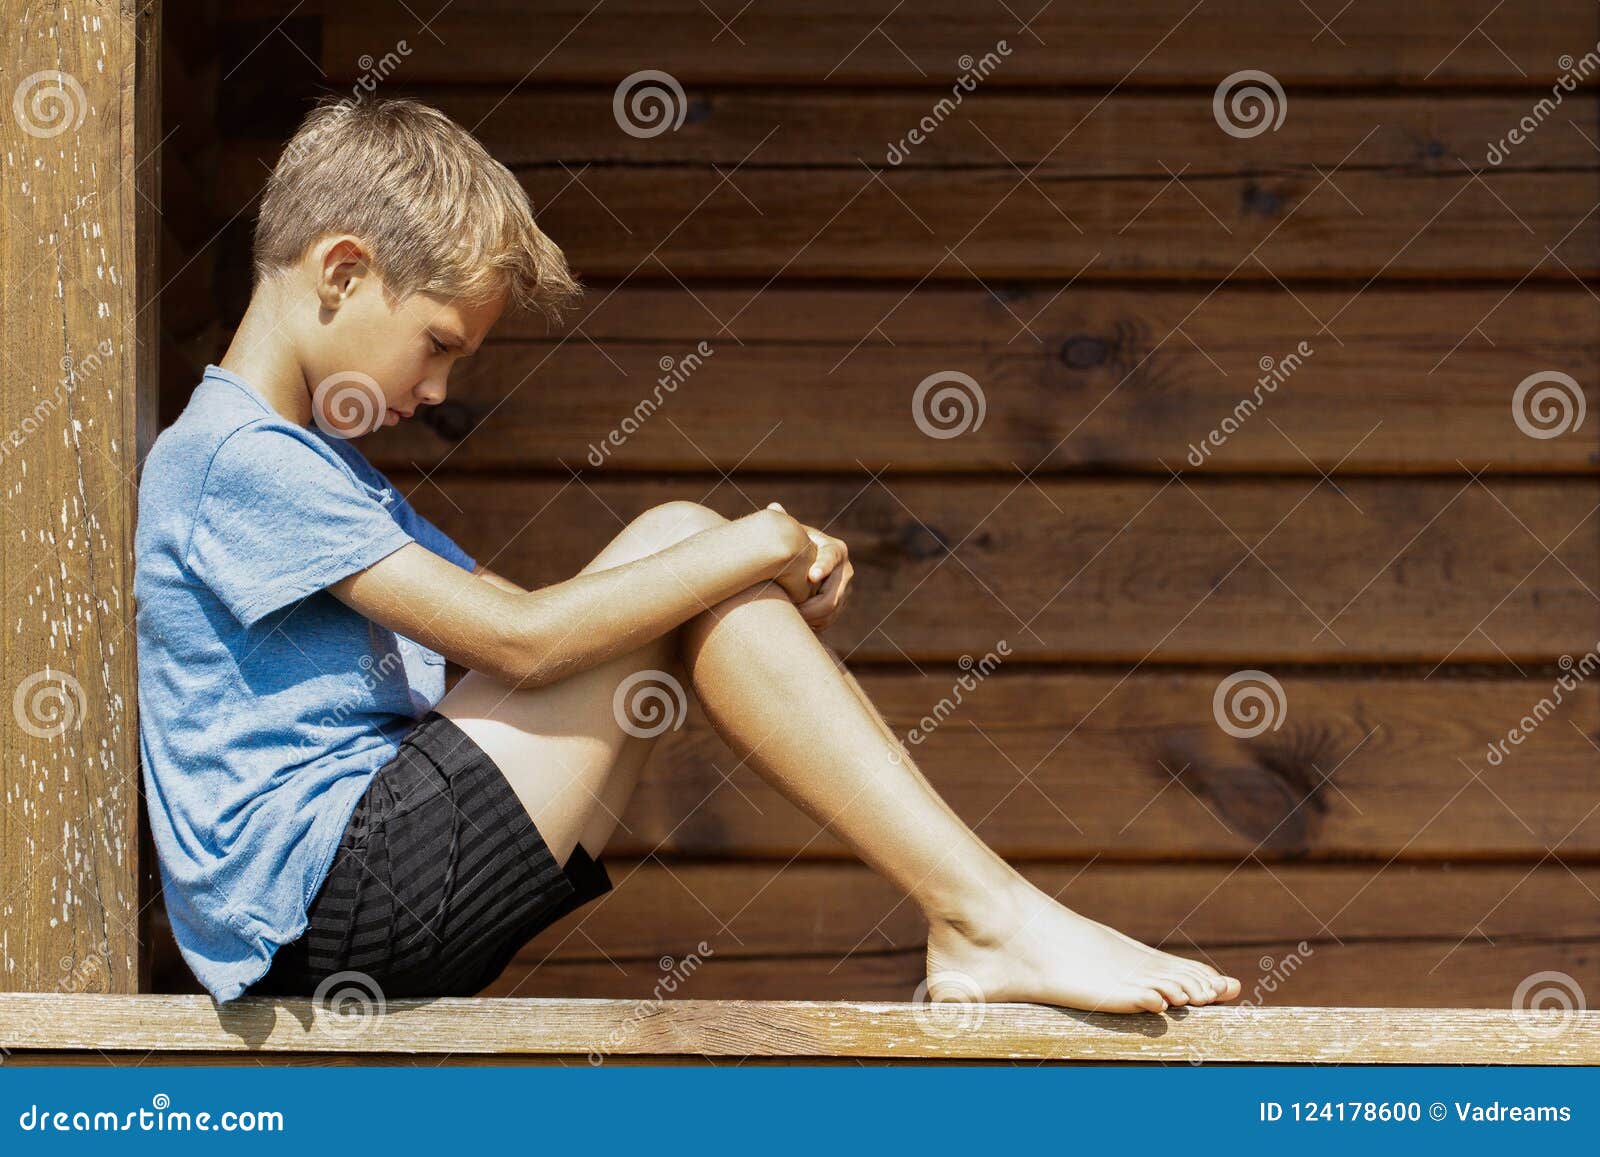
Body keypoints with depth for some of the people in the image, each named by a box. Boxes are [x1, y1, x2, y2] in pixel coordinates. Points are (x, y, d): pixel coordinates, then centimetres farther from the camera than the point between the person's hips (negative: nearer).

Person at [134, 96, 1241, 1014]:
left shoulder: (318, 465, 23)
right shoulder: (233, 458, -12)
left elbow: (509, 612, 19)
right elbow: (519, 640, -18)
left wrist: (771, 600, 4)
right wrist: (746, 554, -9)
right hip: (322, 904, -10)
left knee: (679, 538, 3)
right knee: (692, 550, -12)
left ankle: (974, 908, -3)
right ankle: (993, 918, -14)